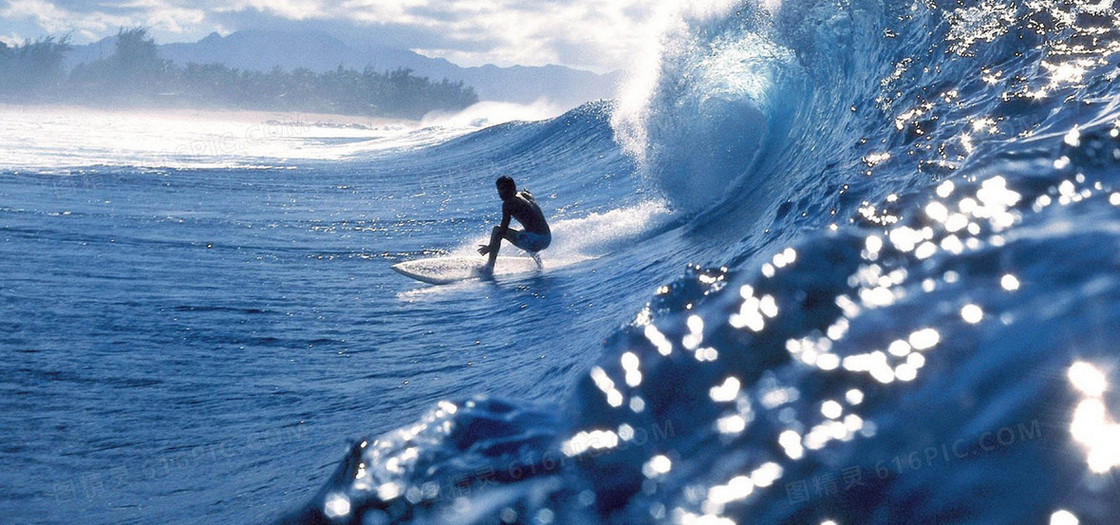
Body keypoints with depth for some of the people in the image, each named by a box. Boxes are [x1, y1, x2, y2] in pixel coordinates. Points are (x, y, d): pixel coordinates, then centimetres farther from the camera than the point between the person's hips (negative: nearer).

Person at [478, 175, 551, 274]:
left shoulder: (508, 203, -4)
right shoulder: (527, 195, 15)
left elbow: (503, 229, -9)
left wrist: (490, 247, -2)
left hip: (533, 241, -8)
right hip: (547, 239, 8)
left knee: (497, 230, 6)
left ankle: (489, 266, 2)